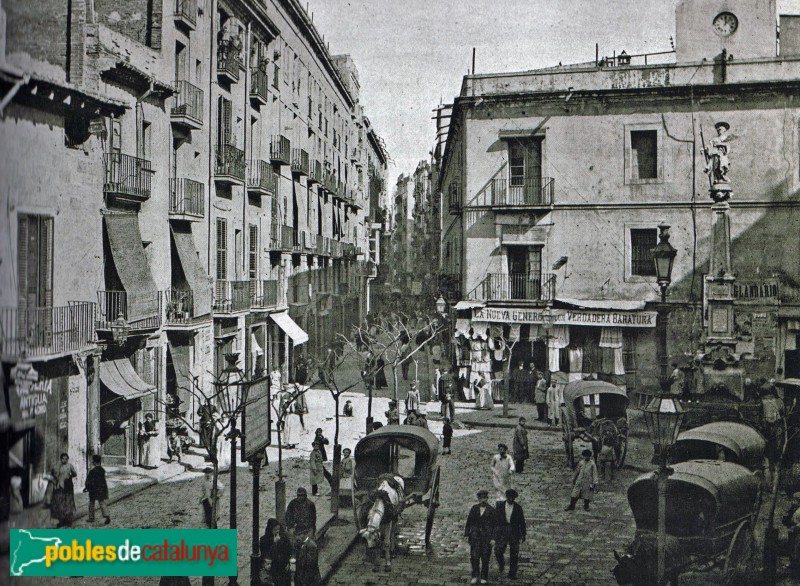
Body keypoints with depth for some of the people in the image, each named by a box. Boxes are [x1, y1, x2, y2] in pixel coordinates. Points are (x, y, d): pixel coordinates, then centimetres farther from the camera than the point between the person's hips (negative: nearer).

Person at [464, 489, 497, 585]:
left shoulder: (491, 510, 1)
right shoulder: (474, 508, 8)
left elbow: (495, 525, 0)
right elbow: (469, 522, 11)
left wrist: (493, 538, -6)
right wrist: (466, 534, 5)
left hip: (486, 536, -1)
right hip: (475, 535, 2)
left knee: (485, 557, 2)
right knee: (474, 556, -7)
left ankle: (484, 578, 13)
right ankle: (475, 576, 4)